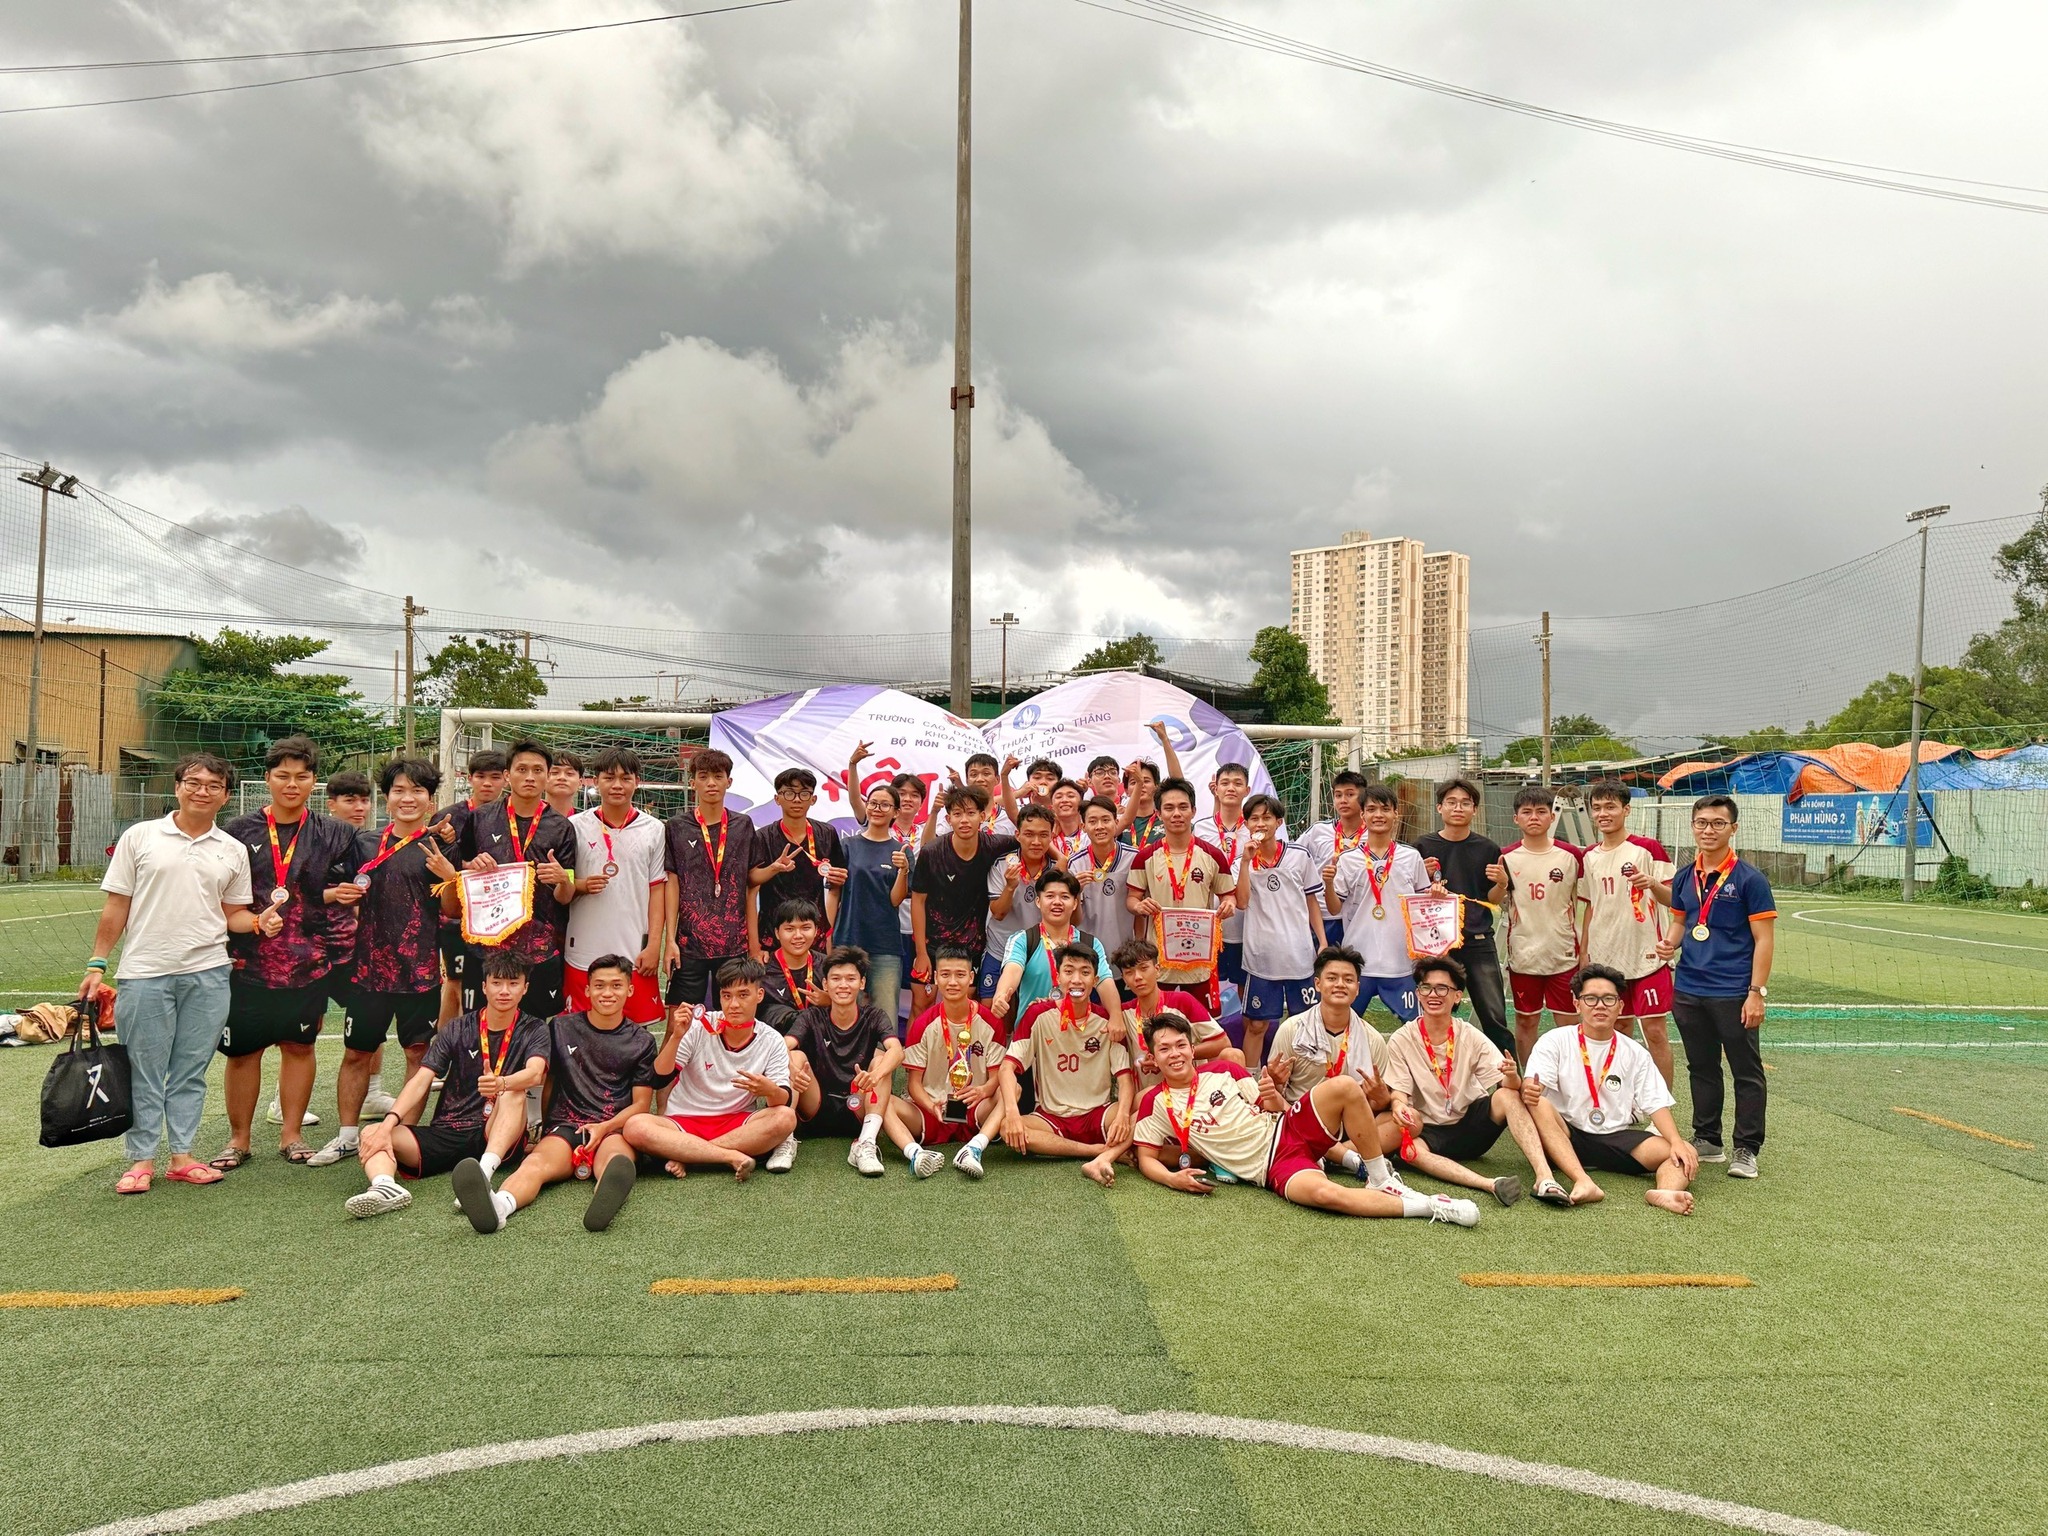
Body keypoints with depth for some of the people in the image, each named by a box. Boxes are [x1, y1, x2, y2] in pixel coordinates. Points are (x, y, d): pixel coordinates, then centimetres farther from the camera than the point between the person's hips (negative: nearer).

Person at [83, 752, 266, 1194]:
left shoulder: (232, 851, 9)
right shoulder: (140, 837, 2)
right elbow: (116, 907, 3)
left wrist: (259, 921, -8)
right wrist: (97, 964, 1)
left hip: (208, 973, 2)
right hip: (145, 971, -2)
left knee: (191, 1070, 9)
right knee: (144, 1071, 5)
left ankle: (182, 1156, 18)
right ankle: (141, 1160, 16)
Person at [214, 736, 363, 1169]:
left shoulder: (333, 834, 6)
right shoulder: (240, 831, 5)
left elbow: (345, 893, 11)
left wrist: (337, 895, -9)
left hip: (308, 960, 1)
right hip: (248, 959, 0)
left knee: (299, 1046, 9)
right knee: (242, 1049, 4)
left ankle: (291, 1135, 21)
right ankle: (238, 1139, 19)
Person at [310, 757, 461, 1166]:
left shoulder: (440, 848, -1)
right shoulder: (368, 846, 10)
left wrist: (449, 875, -21)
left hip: (420, 969, -3)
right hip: (369, 965, 3)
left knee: (418, 1053, 4)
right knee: (355, 1052, 9)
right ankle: (347, 1134, 21)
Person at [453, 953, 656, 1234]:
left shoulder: (641, 1042, 14)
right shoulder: (561, 1028, 17)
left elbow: (641, 1104, 10)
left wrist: (604, 1127, -8)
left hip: (615, 1130, -1)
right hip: (563, 1127, 1)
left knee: (615, 1159, -38)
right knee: (536, 1162, -34)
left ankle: (604, 1201, -73)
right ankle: (499, 1205, -67)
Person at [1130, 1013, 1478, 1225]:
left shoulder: (1221, 1071, 8)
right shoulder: (1155, 1104, 1)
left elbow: (1273, 1108, 11)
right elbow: (1146, 1159, 4)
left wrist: (1276, 1101, -14)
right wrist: (1172, 1178, -18)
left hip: (1287, 1130, 4)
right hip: (1269, 1168, -3)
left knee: (1344, 1086, -25)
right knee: (1324, 1193, -36)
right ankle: (1429, 1206, -21)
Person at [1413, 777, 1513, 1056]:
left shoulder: (1487, 849, 4)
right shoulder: (1424, 847, 3)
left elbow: (1493, 900, 9)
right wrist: (1425, 877, -12)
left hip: (1478, 941, 0)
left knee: (1494, 1015, -3)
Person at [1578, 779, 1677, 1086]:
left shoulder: (1648, 848, -5)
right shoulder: (1589, 857, 10)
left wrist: (1652, 883, -27)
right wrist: (1584, 952, 13)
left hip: (1646, 954, -5)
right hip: (1605, 957, 5)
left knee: (1655, 1030, -4)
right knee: (1620, 1029, 11)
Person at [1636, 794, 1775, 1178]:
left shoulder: (1749, 878, -8)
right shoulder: (1685, 877, 8)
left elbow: (1764, 940, -9)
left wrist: (1756, 993, -14)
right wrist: (1672, 942, -2)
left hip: (1734, 994, -6)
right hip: (1688, 991, 6)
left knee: (1746, 1072, 4)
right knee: (1701, 1069, 15)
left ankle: (1746, 1149, 14)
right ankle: (1706, 1141, 26)